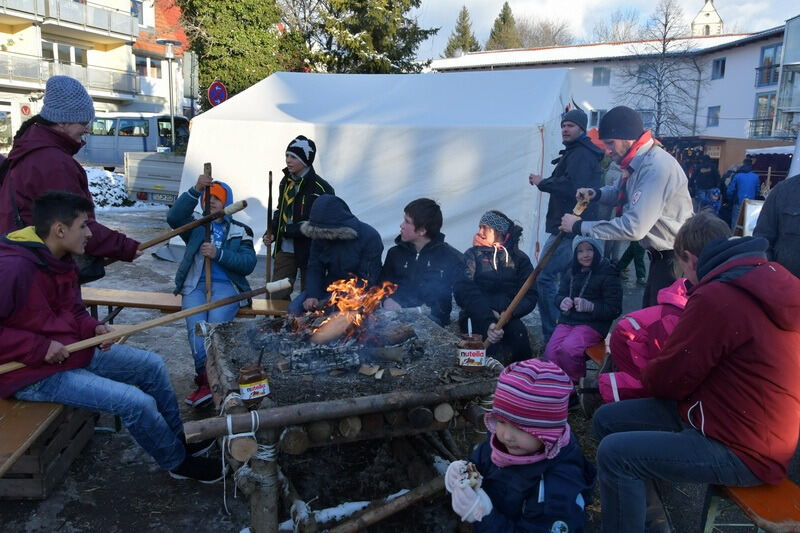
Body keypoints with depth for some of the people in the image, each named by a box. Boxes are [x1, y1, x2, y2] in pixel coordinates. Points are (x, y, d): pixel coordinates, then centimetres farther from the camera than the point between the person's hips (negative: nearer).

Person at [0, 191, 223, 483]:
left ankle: (177, 437, 25)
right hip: (34, 374, -9)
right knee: (138, 402, -18)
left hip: (76, 351, 10)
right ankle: (178, 462, 7)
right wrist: (38, 347, -27)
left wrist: (94, 328, -5)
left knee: (152, 365, 9)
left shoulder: (62, 262, 4)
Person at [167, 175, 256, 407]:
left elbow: (248, 263, 2)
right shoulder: (196, 226, 21)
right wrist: (195, 190, -13)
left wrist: (218, 254, -11)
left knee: (215, 323, -28)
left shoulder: (240, 231, 17)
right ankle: (209, 379, -18)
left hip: (226, 285, -1)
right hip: (195, 285, 2)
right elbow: (174, 217, -2)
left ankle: (205, 381, -14)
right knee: (196, 325, -26)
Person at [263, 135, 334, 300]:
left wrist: (287, 230, -17)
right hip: (284, 250, 7)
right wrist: (271, 234, 4)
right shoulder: (286, 182, 10)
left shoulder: (321, 188, -15)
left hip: (309, 252, -6)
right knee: (277, 296, 9)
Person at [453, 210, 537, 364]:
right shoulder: (473, 255, 9)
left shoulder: (518, 258, 13)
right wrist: (487, 321, -26)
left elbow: (530, 295, 3)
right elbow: (466, 291, -9)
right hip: (477, 316, -1)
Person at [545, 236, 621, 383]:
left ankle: (575, 383, -4)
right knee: (550, 352, -17)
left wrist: (590, 306, -21)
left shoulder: (608, 274, -4)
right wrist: (562, 302, -2)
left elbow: (614, 309, -7)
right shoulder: (572, 272, 14)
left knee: (568, 348, -29)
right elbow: (560, 294, 22)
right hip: (567, 321, 5)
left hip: (592, 324, -5)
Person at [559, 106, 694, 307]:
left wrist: (580, 226, -24)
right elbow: (623, 193, 25)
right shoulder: (639, 162, 5)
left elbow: (634, 227, -32)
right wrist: (596, 194, 2)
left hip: (674, 261, -10)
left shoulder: (656, 168, -27)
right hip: (660, 256, 10)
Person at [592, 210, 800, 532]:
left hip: (742, 449, -9)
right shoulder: (769, 278, 5)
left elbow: (667, 380, -16)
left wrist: (648, 371, 5)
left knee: (614, 453, -17)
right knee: (608, 420, 8)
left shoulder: (716, 297, -25)